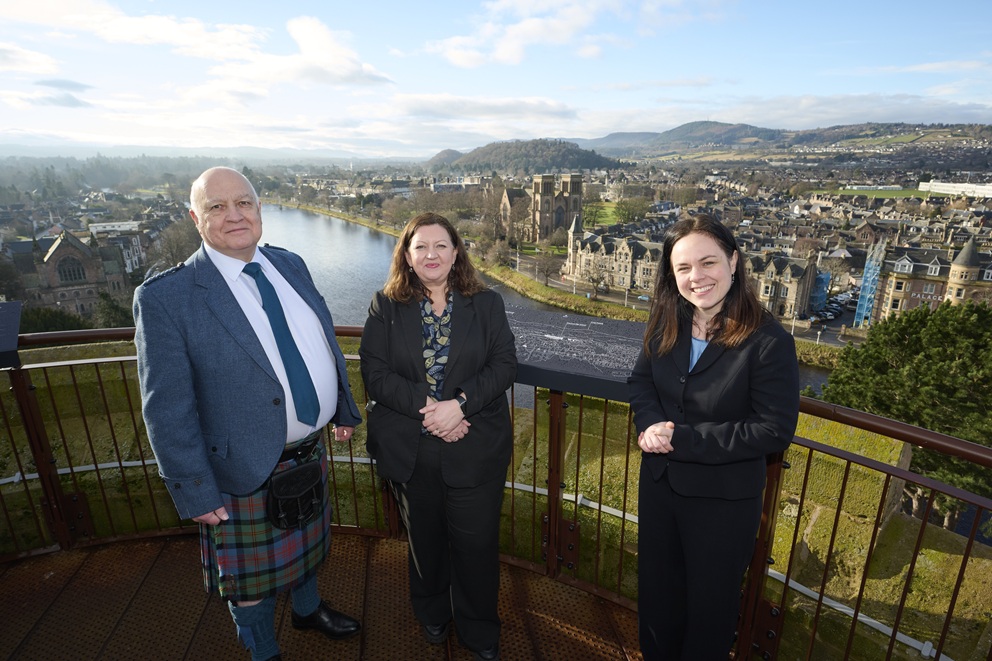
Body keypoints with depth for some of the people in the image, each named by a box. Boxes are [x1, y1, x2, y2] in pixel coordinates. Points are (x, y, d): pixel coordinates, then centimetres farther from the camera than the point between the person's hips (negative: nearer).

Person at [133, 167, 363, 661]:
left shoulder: (290, 265, -2)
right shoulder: (165, 298, -19)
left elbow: (325, 341, 7)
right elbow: (166, 409, -17)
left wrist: (344, 410, 11)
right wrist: (194, 491, -14)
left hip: (310, 451, 6)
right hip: (247, 471, -5)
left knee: (306, 543, 29)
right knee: (251, 575, 19)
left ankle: (307, 609, 58)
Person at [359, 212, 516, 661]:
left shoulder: (487, 304, 1)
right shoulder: (385, 307, 0)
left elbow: (504, 364, -6)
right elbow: (375, 372, -7)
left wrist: (460, 403, -20)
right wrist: (424, 406, -19)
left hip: (474, 448, 0)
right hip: (409, 450, 1)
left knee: (476, 542, 9)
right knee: (424, 538, 21)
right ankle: (431, 613, 49)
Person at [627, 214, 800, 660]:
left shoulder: (768, 341, -23)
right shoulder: (664, 325, -7)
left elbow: (774, 431, -22)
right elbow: (640, 382, 4)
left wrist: (683, 438, -24)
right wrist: (652, 425, -17)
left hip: (724, 500, -5)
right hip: (659, 483, 5)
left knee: (710, 602, 20)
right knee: (657, 588, 27)